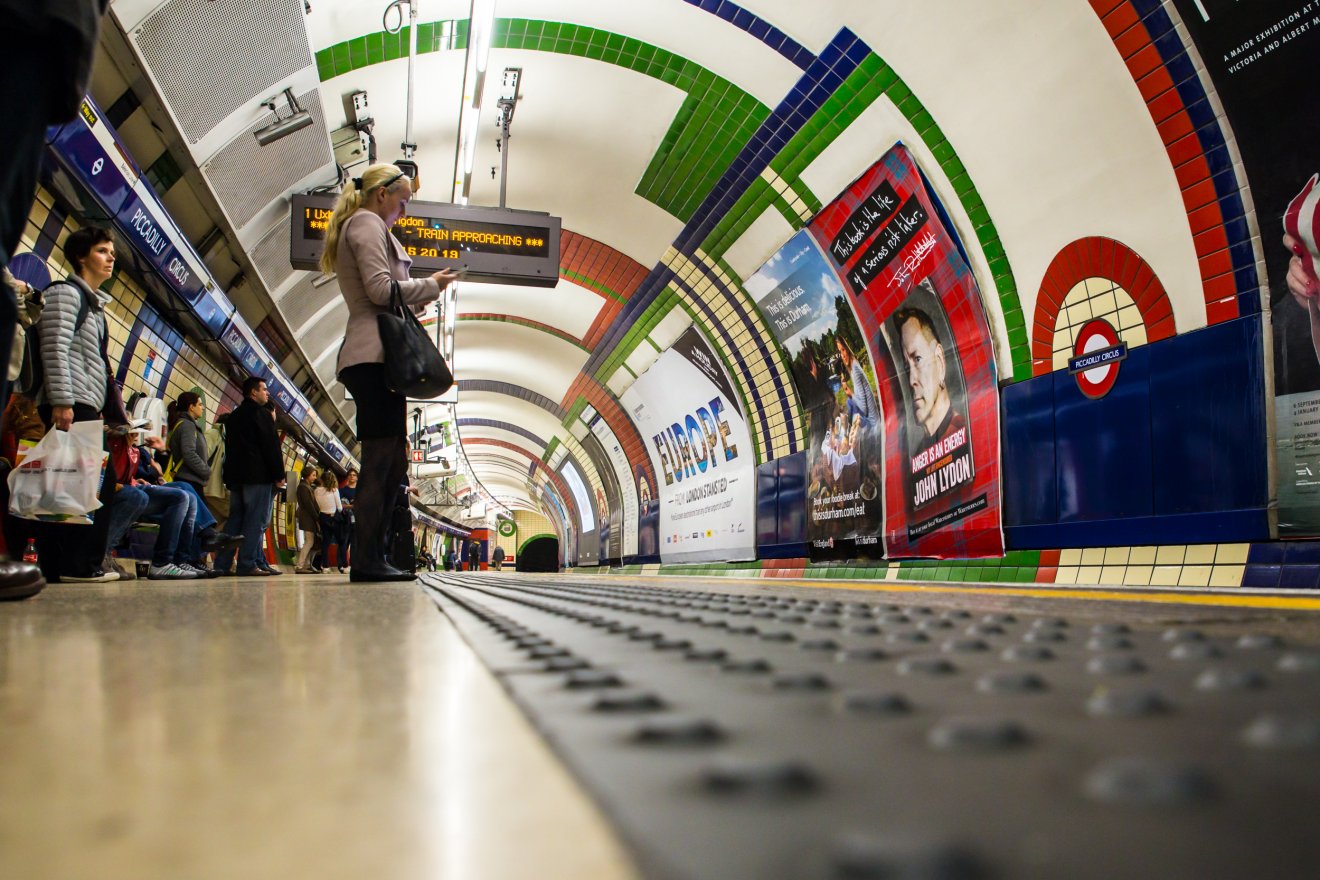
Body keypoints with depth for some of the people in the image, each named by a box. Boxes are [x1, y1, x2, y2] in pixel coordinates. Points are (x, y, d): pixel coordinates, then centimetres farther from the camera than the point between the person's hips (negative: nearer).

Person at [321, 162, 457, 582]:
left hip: (370, 355, 11)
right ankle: (367, 560, -13)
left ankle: (370, 558, 7)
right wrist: (430, 285, -2)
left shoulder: (358, 227, 30)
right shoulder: (368, 224, -1)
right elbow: (381, 289, -14)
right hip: (375, 354, -11)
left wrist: (423, 290, 16)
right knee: (381, 459, -13)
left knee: (391, 462, 7)